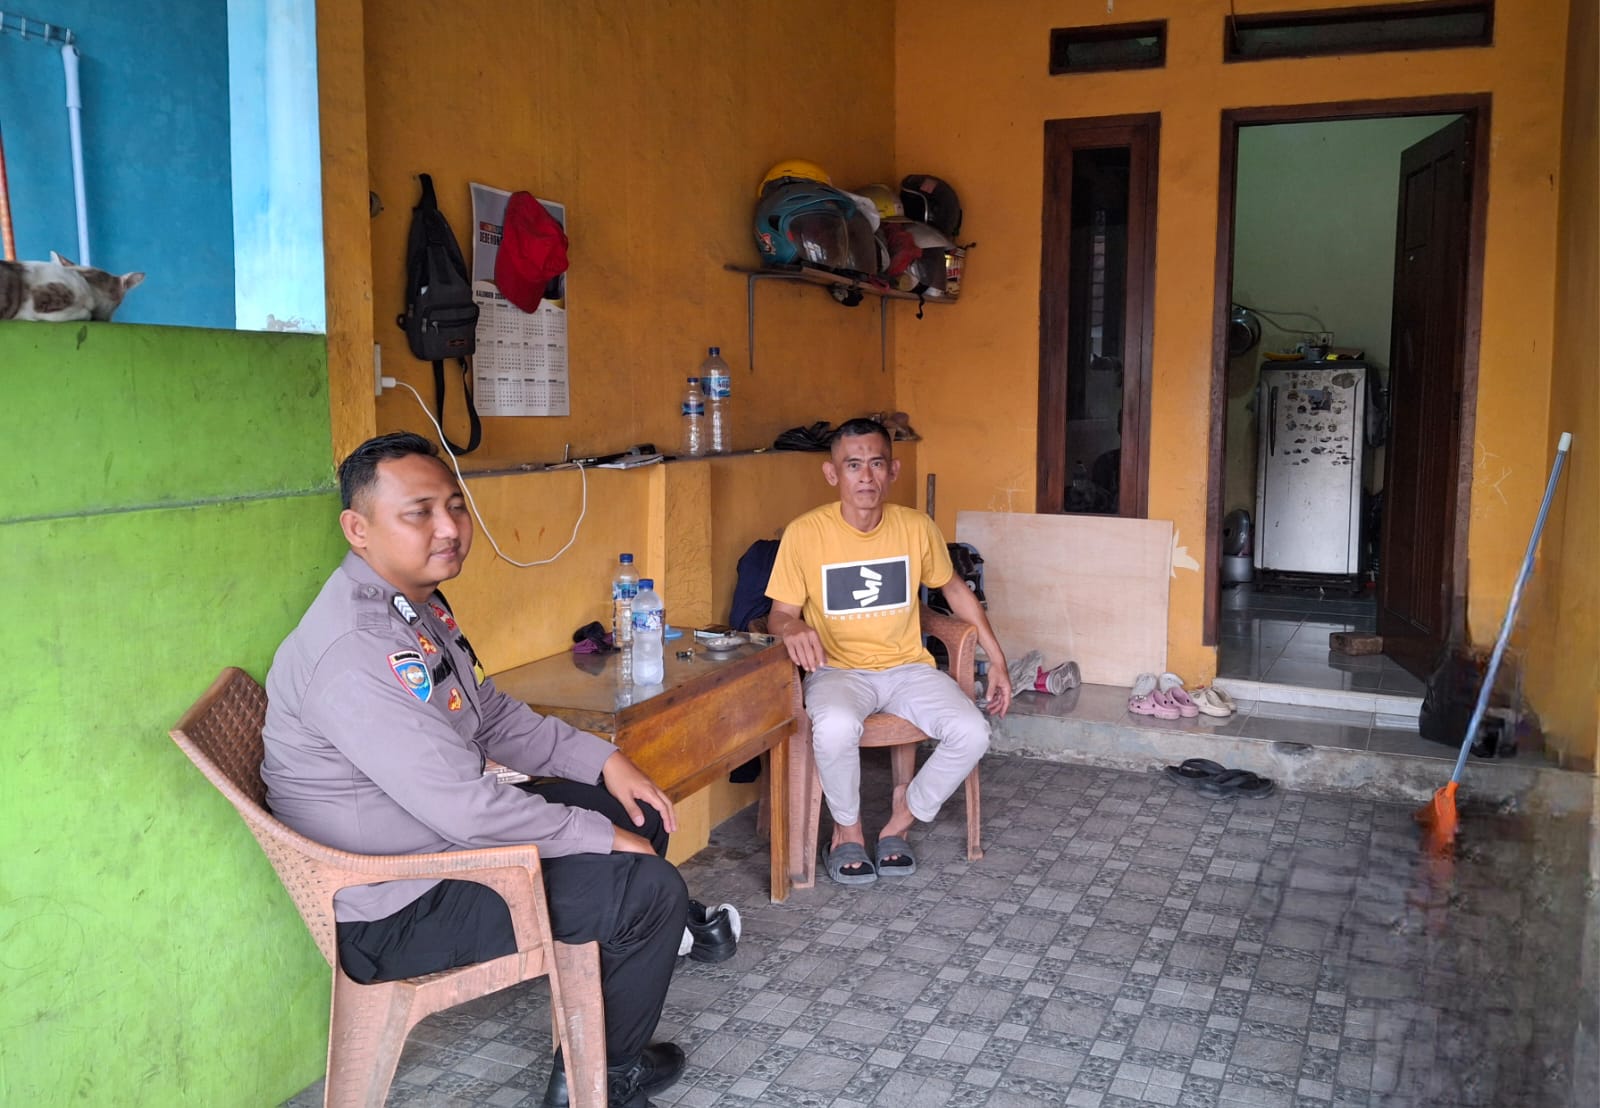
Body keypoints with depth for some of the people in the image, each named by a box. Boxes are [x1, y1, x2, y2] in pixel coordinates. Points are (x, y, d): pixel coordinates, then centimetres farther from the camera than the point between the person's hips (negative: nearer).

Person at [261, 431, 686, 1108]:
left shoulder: (418, 606, 4)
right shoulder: (352, 651, -30)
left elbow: (494, 717, 14)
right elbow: (467, 808, -30)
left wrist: (604, 760, 3)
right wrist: (602, 837, -18)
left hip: (447, 835, 10)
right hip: (396, 913, -10)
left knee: (639, 813, 12)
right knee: (652, 890, -10)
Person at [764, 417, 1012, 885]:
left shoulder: (917, 528, -1)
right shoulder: (804, 533, -9)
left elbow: (954, 589, 15)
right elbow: (780, 615, -3)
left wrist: (996, 660, 13)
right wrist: (793, 627, -29)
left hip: (907, 667, 3)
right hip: (838, 670, -3)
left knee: (972, 732, -22)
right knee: (835, 727, -37)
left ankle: (900, 821, 4)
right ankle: (847, 829, -5)